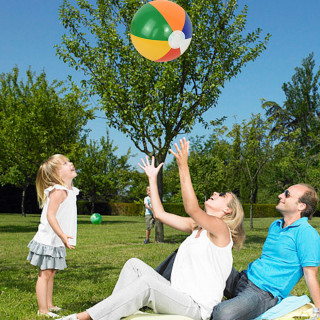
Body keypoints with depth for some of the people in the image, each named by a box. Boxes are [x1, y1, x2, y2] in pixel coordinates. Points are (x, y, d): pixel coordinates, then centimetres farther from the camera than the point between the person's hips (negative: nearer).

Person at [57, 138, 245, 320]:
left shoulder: (221, 229, -8)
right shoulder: (196, 226, 17)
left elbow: (191, 208, -25)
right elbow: (160, 214, 17)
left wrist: (184, 167, -29)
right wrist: (152, 178, 21)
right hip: (177, 296, 9)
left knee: (148, 283, -30)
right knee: (135, 265, -4)